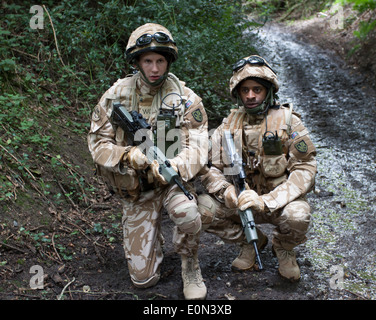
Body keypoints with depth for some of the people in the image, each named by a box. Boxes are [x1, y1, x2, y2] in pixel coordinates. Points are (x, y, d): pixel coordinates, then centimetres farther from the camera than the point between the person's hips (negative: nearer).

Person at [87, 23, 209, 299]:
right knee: (143, 278, 2)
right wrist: (127, 155, -26)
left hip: (173, 180, -1)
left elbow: (197, 147, -15)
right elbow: (98, 142, -5)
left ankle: (190, 265, -5)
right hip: (136, 190, 1)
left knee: (187, 213, -39)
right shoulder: (116, 96, -5)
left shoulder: (186, 98, -9)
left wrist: (173, 167, -37)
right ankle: (155, 239, 38)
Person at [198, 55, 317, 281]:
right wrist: (226, 191, -25)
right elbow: (210, 167, -1)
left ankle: (283, 248, 4)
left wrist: (266, 201, -28)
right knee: (202, 208, -20)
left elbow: (305, 169, -15)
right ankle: (251, 241, 7)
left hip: (279, 202, -3)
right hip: (241, 201, 3)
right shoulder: (229, 125, 2)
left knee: (297, 215, -35)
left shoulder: (288, 121, -8)